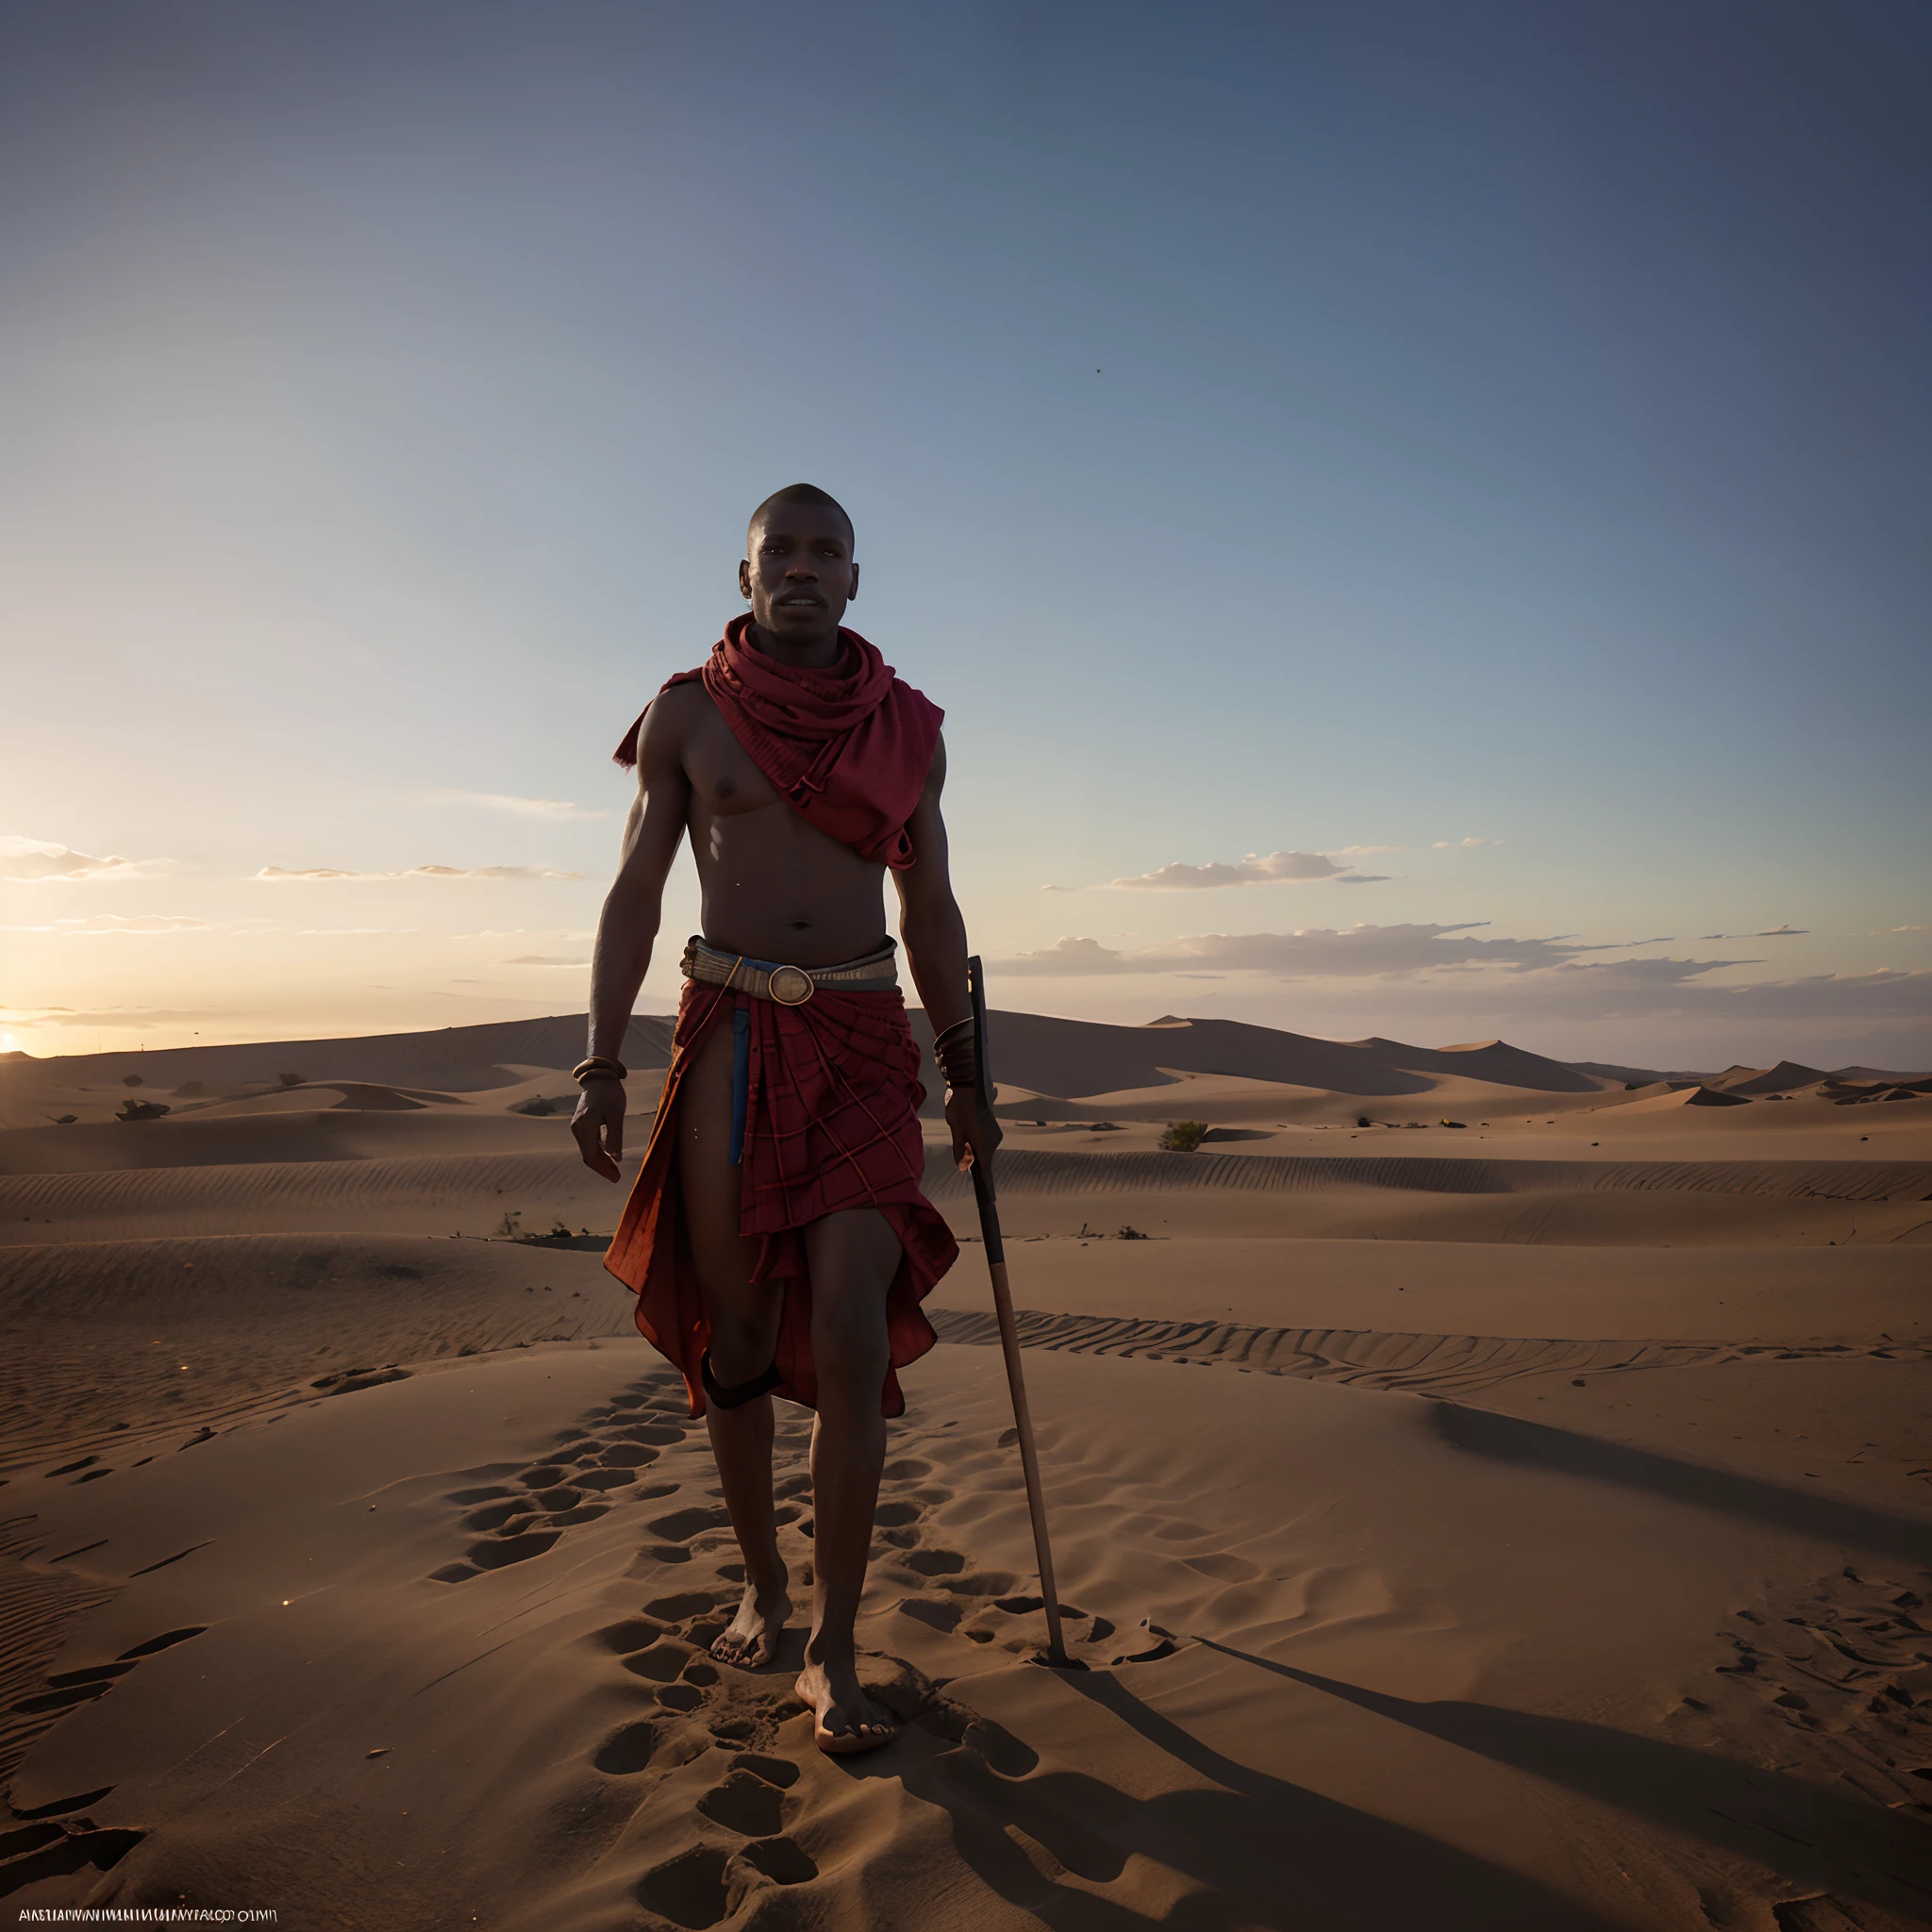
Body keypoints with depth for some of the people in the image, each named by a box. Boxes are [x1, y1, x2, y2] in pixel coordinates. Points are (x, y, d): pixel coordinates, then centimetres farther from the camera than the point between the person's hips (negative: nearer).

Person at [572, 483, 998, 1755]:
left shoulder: (908, 728, 9)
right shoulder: (686, 715, 5)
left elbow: (932, 908, 13)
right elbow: (635, 896, 4)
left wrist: (965, 1076, 11)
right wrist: (602, 1066, -4)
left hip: (866, 1041, 1)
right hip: (731, 1036, 0)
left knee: (852, 1338, -10)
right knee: (736, 1337, 7)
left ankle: (835, 1654, 3)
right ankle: (763, 1581, 30)